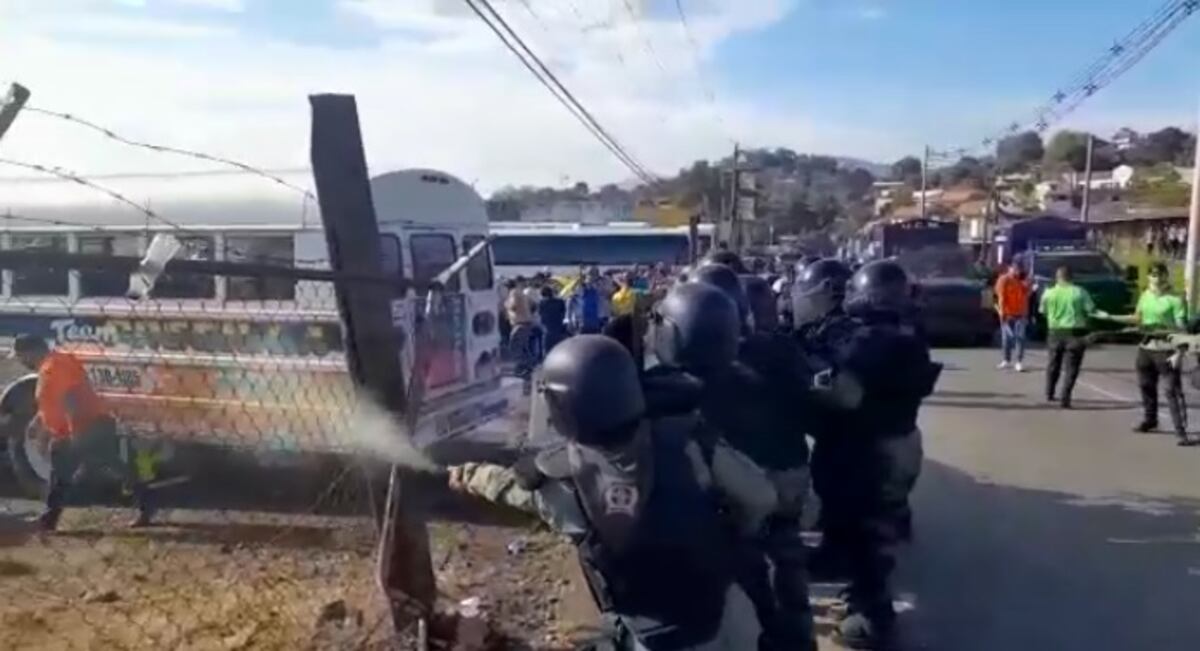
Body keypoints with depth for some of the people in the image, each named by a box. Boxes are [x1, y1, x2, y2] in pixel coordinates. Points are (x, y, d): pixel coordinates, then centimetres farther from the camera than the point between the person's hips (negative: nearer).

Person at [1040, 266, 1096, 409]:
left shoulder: (1049, 293, -3)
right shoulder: (1080, 292, -6)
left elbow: (1042, 310, 6)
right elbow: (1091, 310, -6)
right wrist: (1085, 320, 13)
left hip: (1055, 332, 2)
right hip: (1075, 332, -2)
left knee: (1053, 364, 20)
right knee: (1070, 368, 2)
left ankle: (1049, 394, 30)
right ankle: (1064, 398, -6)